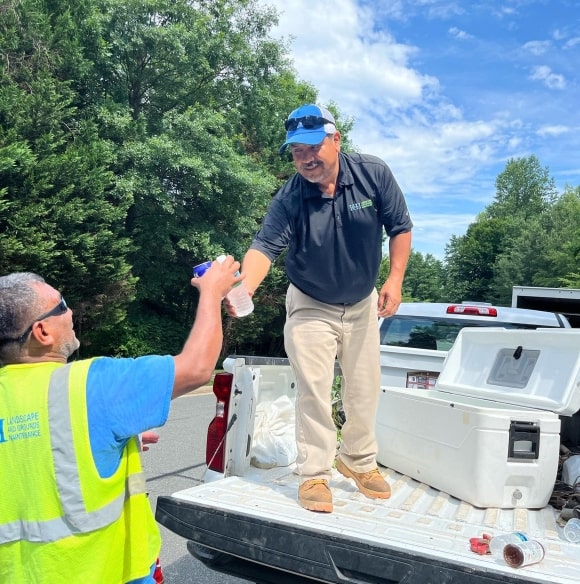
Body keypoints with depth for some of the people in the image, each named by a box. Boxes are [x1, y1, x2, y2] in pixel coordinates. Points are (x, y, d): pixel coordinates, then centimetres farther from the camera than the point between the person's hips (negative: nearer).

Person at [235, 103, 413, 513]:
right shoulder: (290, 198, -22)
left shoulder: (374, 174, -16)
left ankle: (359, 461, 35)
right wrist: (244, 288, -54)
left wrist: (395, 280, -14)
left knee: (365, 390, 12)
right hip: (311, 307, -2)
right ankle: (314, 474, 14)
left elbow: (400, 227, -5)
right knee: (314, 391, -4)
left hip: (363, 304, 3)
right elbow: (265, 247, -34)